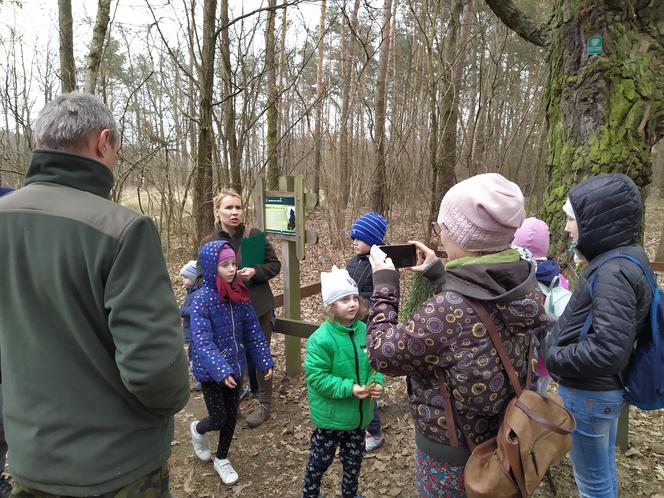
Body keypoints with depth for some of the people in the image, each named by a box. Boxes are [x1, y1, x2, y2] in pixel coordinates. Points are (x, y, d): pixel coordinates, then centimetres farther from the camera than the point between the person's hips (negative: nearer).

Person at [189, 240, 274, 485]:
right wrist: (221, 371, -35)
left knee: (232, 416, 14)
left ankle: (222, 459, 38)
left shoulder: (239, 294, -4)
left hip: (235, 365, 5)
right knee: (218, 419, 5)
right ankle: (198, 430, 41)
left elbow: (253, 330, 0)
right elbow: (202, 342, -26)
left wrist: (265, 361, -2)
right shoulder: (202, 299, -21)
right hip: (211, 371, -5)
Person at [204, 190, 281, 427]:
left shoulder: (255, 235, -8)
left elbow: (275, 265, -3)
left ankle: (264, 403, 23)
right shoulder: (208, 242, -1)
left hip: (257, 308, -2)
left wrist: (255, 272, -19)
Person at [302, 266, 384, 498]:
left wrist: (377, 382, -15)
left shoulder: (364, 331, -6)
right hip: (330, 416, -5)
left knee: (354, 460, 25)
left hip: (358, 414, 5)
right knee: (320, 460, 18)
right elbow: (316, 377, -24)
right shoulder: (321, 339, -25)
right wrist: (349, 388, -28)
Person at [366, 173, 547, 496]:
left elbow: (383, 354, -22)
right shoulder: (526, 288, -12)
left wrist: (384, 284, -14)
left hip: (452, 452, -6)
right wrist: (439, 275, 7)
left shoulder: (449, 309, -36)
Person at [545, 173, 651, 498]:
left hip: (588, 394, -9)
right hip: (606, 389, 9)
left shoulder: (614, 272, -26)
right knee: (604, 470, 26)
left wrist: (555, 359, -18)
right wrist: (558, 346, 3)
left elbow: (610, 350, -32)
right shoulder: (622, 260, 4)